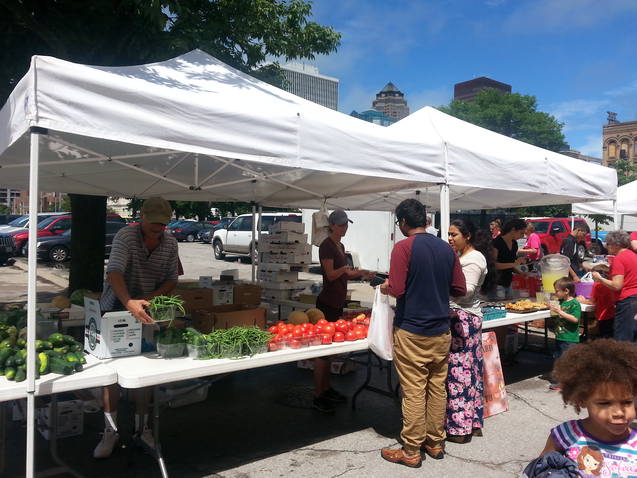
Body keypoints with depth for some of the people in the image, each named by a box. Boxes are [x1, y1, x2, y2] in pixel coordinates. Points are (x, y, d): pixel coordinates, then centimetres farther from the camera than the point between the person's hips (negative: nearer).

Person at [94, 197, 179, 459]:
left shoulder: (170, 243, -4)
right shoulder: (126, 236, -19)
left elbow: (172, 279, 3)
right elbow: (114, 272, -33)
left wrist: (152, 297, -16)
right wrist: (129, 303, -49)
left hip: (146, 311, 4)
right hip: (116, 309, -3)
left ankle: (142, 427, 23)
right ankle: (110, 430, 14)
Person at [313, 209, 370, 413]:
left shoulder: (340, 246, 14)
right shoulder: (326, 245, -13)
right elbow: (331, 275, -21)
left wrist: (359, 273, 4)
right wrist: (346, 268, -38)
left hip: (338, 303, 9)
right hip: (327, 303, -9)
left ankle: (326, 389, 26)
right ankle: (318, 396, 3)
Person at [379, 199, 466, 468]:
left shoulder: (404, 247, -12)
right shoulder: (446, 248, 6)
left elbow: (396, 290, -19)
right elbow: (460, 290, 8)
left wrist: (385, 287, 2)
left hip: (411, 331, -6)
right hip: (441, 331, 6)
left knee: (413, 392, 2)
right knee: (437, 388, 14)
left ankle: (411, 451, 13)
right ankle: (435, 443, 28)